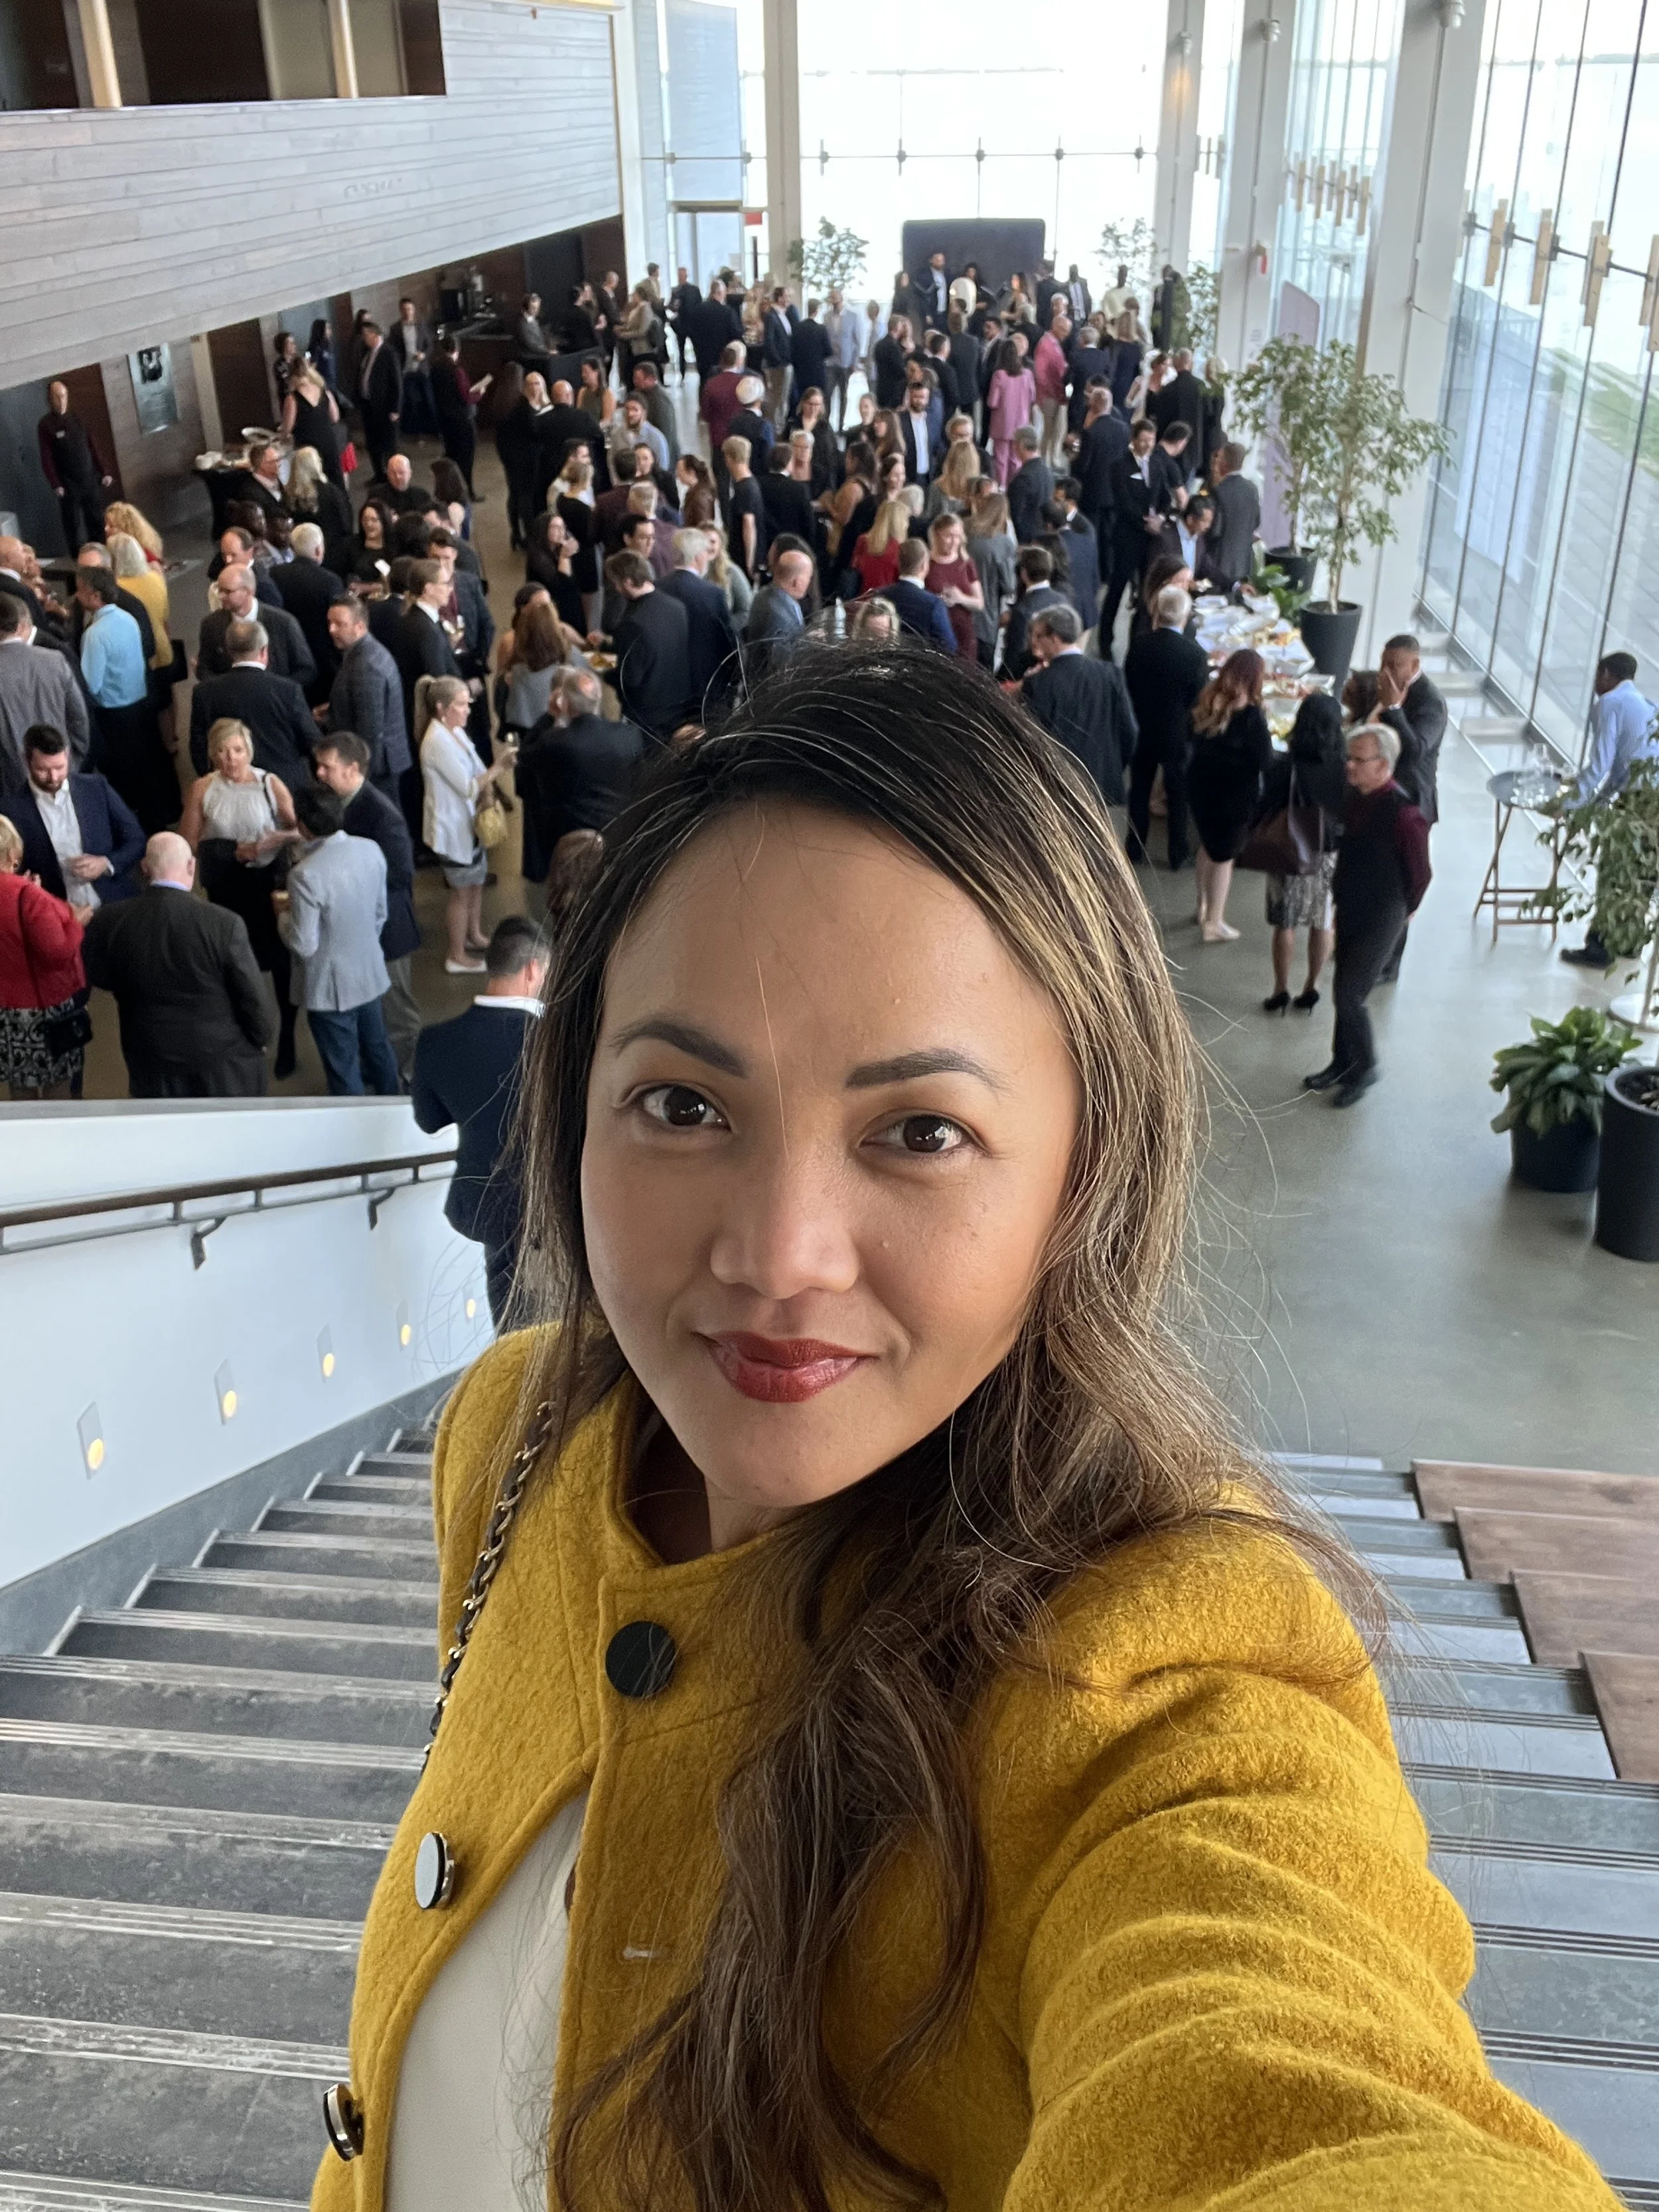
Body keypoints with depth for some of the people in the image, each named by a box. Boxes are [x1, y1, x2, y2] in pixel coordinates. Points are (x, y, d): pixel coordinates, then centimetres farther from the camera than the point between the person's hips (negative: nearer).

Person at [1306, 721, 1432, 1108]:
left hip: (1381, 920, -7)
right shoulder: (1353, 796, -3)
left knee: (1349, 996, -4)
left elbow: (1419, 873, -13)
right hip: (1349, 911, 7)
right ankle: (1342, 1063, 35)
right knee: (1346, 992, 18)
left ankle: (1366, 1068, 17)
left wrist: (1403, 911, 2)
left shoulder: (1403, 814, -26)